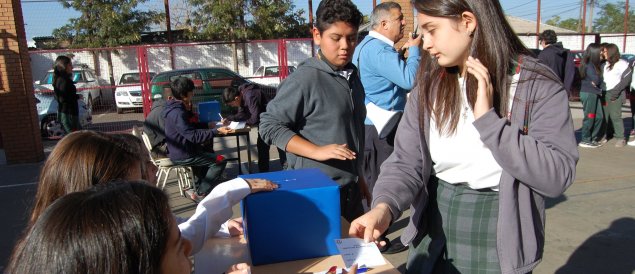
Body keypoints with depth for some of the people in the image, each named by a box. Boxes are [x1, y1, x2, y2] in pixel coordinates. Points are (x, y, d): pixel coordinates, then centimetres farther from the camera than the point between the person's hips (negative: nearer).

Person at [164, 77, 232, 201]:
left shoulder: (176, 108, 6)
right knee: (220, 161, -8)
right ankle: (200, 193, 1)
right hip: (181, 155, -10)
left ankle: (199, 186, 31)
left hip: (180, 149, 10)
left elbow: (190, 127, 15)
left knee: (207, 152, 30)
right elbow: (194, 136, -29)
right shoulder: (177, 113, -26)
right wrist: (217, 131, -28)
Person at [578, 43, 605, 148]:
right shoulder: (588, 65, -14)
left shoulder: (594, 64, 13)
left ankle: (593, 138, 20)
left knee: (599, 116, 11)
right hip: (588, 93, -9)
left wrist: (595, 82, -4)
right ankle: (585, 140, 5)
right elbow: (596, 80, -17)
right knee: (589, 117, -3)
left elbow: (596, 81, 14)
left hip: (594, 93, 9)